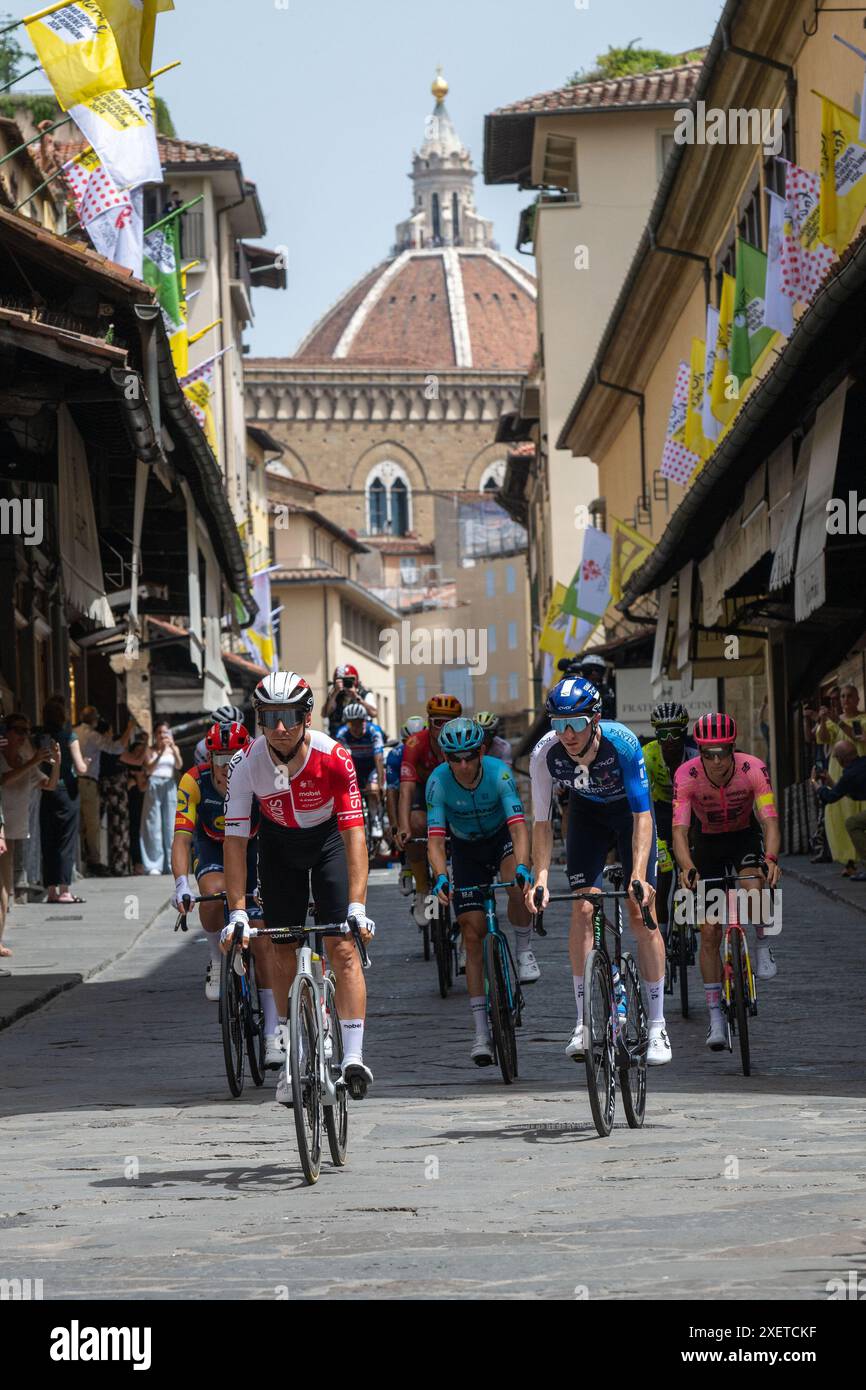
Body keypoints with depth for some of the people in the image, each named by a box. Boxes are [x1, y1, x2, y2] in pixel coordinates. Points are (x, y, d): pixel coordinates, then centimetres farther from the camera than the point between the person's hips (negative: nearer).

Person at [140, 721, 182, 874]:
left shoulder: (174, 749, 10)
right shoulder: (150, 751, 4)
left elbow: (179, 765, -5)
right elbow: (149, 769, -9)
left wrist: (173, 748, -19)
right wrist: (161, 753, -19)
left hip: (169, 786, 2)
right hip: (154, 785, -2)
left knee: (171, 825, -3)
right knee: (154, 825, -6)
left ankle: (172, 864, -2)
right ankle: (154, 865, -9)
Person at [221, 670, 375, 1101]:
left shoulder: (334, 757, -32)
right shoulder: (246, 763, -27)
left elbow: (354, 835, -32)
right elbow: (235, 840, -24)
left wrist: (357, 908, -40)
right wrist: (237, 913, -30)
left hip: (330, 839, -2)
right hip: (279, 843, 2)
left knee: (343, 948, -15)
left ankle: (353, 1057, -19)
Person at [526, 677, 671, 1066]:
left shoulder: (622, 743, -36)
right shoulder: (546, 753, -28)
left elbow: (642, 815, -34)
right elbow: (542, 822, -20)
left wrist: (638, 875, -44)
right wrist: (541, 878, -32)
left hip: (628, 813, -2)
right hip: (587, 815, 2)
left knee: (640, 914, -10)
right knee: (582, 910, -12)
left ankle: (657, 1026, -4)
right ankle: (584, 1023, -8)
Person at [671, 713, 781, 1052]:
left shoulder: (753, 769, -27)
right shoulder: (686, 775, -26)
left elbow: (770, 821, -33)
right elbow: (679, 830, -32)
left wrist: (771, 858, -53)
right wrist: (688, 868, -51)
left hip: (745, 836, -1)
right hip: (707, 843, 1)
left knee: (755, 887, -34)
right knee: (709, 932, -5)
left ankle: (763, 945, -4)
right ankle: (715, 1015, 4)